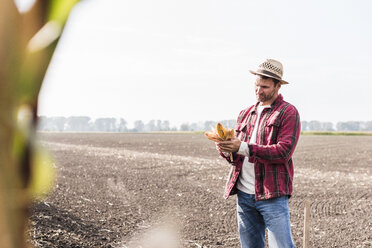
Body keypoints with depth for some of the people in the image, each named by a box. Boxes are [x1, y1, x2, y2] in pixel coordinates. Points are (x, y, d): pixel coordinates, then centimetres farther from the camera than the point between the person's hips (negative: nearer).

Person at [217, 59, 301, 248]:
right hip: (244, 194, 6)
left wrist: (244, 148, -22)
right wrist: (226, 150, -7)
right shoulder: (246, 114, 18)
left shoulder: (288, 113, -2)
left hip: (272, 195, -6)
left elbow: (284, 151, -15)